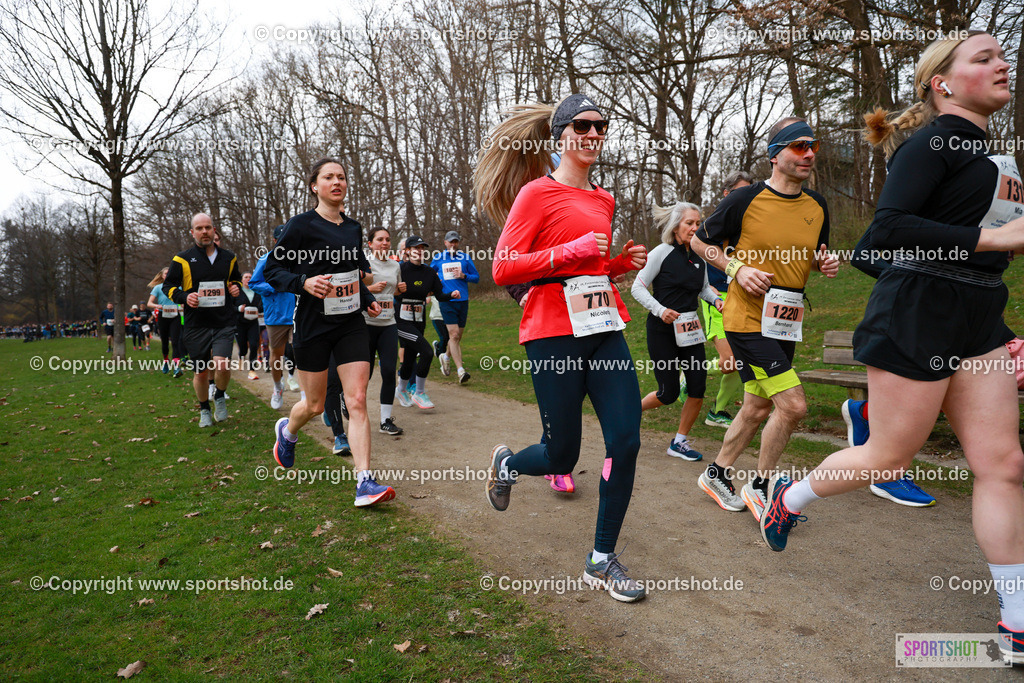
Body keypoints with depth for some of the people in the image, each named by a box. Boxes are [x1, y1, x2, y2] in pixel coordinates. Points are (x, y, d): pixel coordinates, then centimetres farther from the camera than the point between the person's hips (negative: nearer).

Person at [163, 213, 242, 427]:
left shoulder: (228, 258, 10)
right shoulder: (182, 259, 1)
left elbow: (236, 278, 27)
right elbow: (168, 286, 7)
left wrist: (236, 287, 4)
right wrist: (184, 297, -13)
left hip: (224, 323, 1)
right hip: (196, 325, 0)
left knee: (222, 364, -20)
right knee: (201, 373, 6)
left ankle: (220, 397, 11)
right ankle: (204, 410, 31)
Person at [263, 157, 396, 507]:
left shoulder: (354, 228, 9)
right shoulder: (301, 225, -8)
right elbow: (271, 270, -7)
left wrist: (368, 300, 10)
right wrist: (304, 282, -23)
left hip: (351, 324, 4)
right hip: (313, 325, -4)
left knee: (358, 402, -7)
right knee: (315, 405, 9)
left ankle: (364, 482, -6)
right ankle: (287, 430, 45)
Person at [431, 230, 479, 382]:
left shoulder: (465, 257, 8)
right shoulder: (438, 259, 8)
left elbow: (476, 277, 9)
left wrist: (464, 276, -8)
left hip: (463, 300, 2)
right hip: (446, 301, -2)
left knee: (458, 336, 11)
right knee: (454, 334, -12)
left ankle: (446, 356, 38)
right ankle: (460, 370, -13)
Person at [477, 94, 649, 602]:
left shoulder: (603, 200, 17)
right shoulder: (537, 192, -4)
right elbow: (503, 269, -11)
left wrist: (621, 262, 8)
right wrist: (571, 251, -19)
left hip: (604, 327, 6)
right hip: (554, 333, -6)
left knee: (626, 441, -3)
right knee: (562, 457, 3)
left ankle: (602, 560, 15)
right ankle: (506, 464, 39)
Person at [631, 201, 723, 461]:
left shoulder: (699, 256, 8)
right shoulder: (662, 253, -9)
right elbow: (637, 288, -9)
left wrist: (716, 300, 0)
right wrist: (660, 309, -22)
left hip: (689, 329, 6)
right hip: (662, 329, -6)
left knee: (698, 388, -2)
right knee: (669, 393, -2)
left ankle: (679, 442, 14)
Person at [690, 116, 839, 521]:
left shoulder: (817, 206, 9)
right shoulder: (745, 199, -10)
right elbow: (700, 242, 0)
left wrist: (825, 263, -1)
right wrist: (737, 268, -13)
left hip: (785, 324, 7)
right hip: (747, 319, -7)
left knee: (757, 408, 14)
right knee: (793, 404, -13)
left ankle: (716, 473, 33)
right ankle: (759, 487, 8)